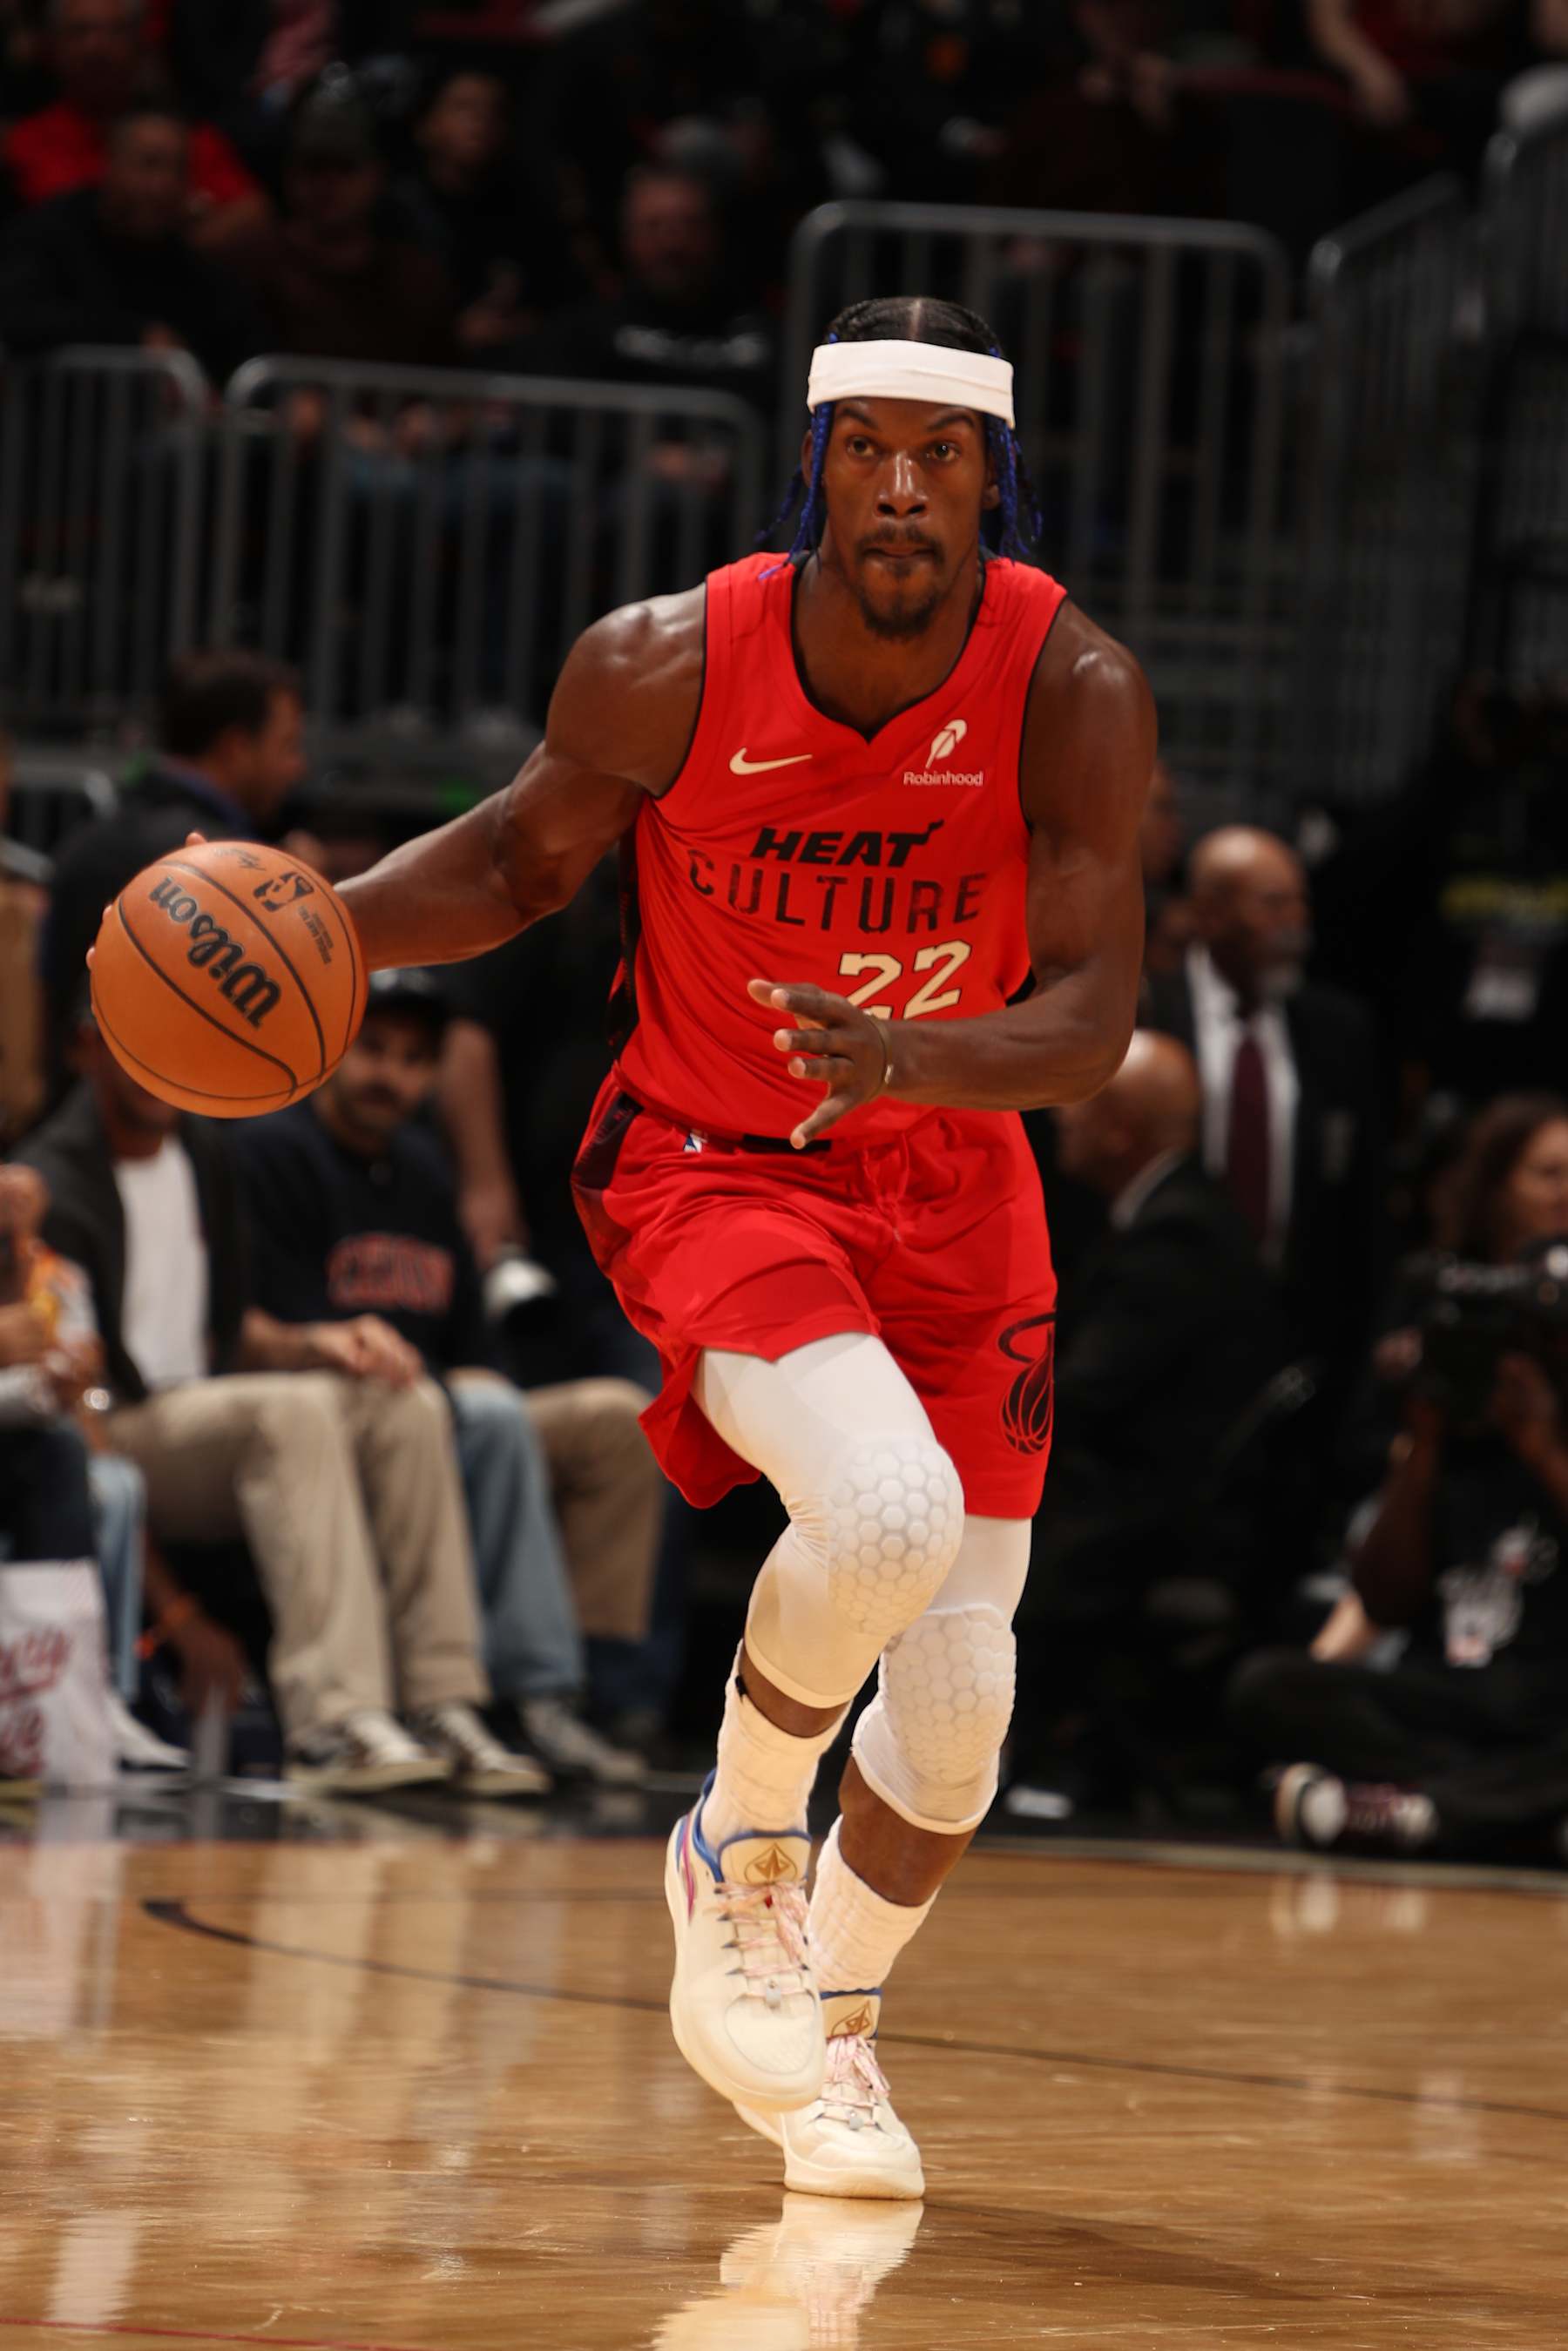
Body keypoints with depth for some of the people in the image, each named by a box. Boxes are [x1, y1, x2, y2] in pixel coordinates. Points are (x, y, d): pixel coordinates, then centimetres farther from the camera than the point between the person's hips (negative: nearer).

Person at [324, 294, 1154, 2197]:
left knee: (961, 1694, 4)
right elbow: (524, 855, 0)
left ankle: (824, 2033, 31)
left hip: (949, 1182, 3)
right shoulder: (666, 667, -19)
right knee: (888, 1511, -31)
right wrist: (318, 919, -16)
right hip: (710, 1167, -3)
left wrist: (923, 1061, -42)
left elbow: (1090, 1019, -21)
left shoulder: (1072, 692, -19)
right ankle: (741, 1845, -1)